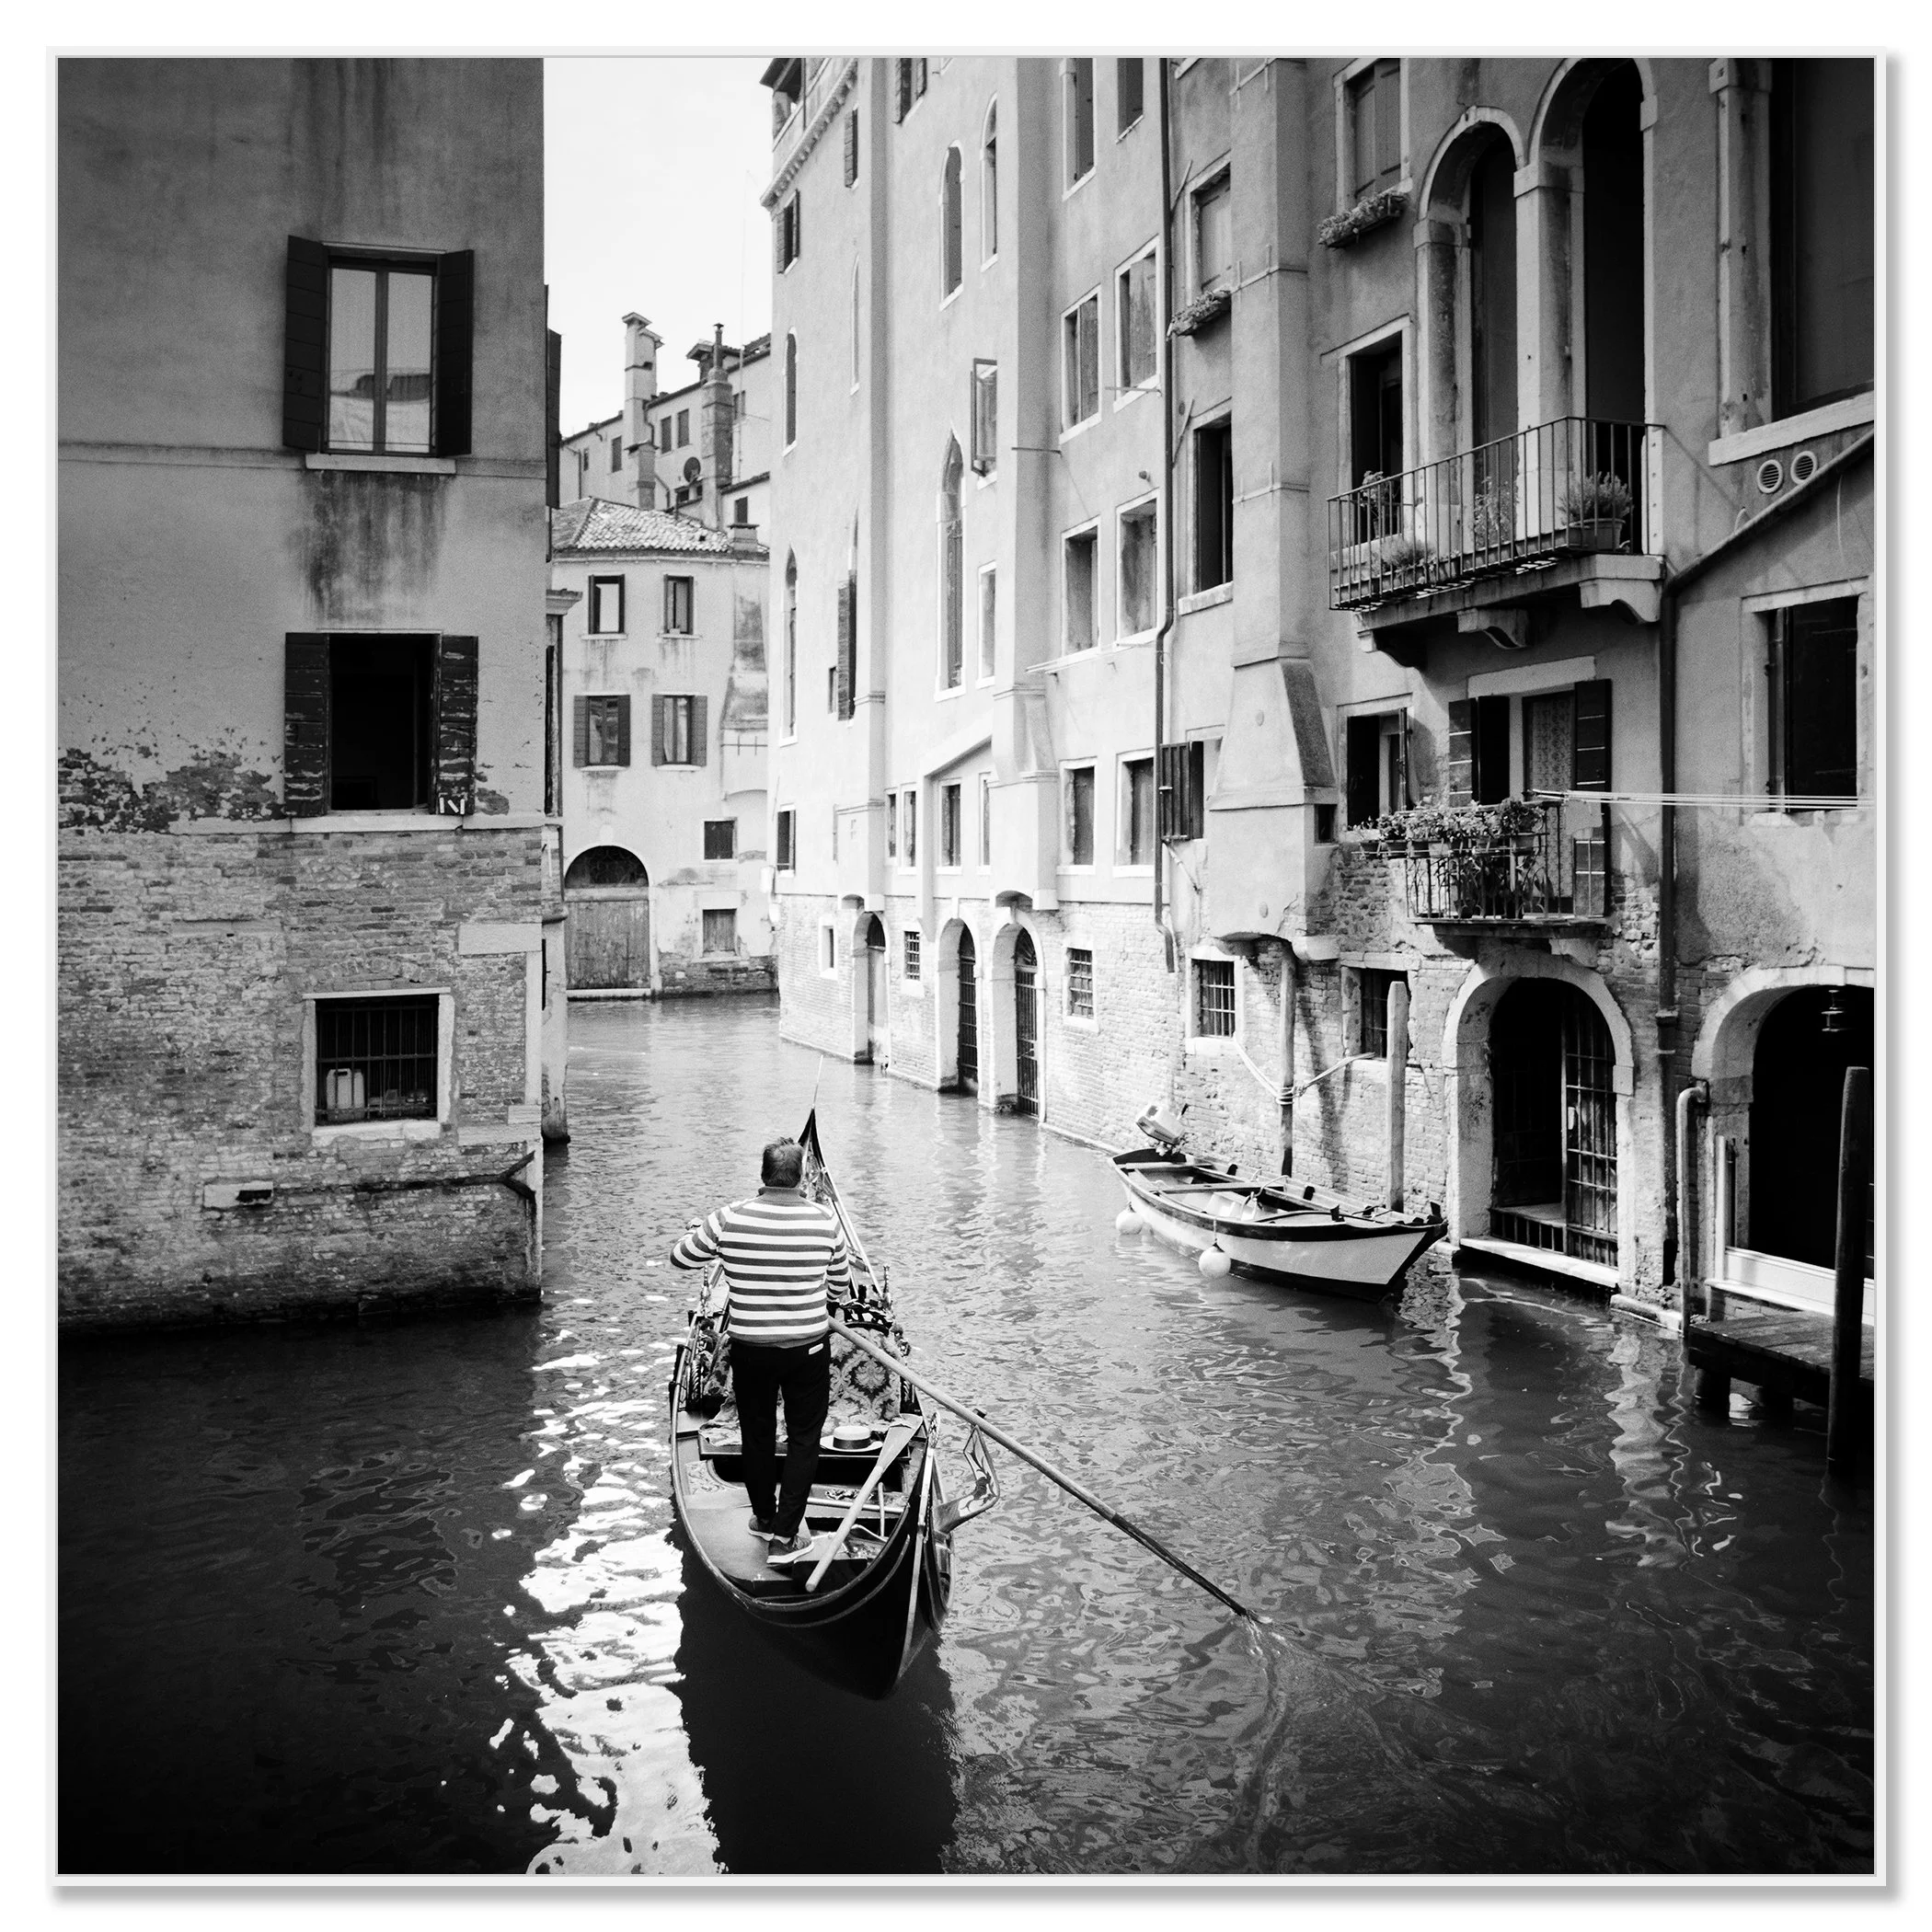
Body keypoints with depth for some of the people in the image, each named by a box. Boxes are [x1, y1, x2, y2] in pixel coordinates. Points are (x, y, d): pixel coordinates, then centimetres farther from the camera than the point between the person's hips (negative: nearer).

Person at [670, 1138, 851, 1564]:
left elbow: (680, 1258, 4)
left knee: (757, 1435, 19)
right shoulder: (825, 1220, -11)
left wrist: (699, 1229, 22)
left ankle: (765, 1518, 36)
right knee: (803, 1439, 12)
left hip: (750, 1349, 1)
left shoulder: (728, 1219, -12)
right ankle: (784, 1536, 12)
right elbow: (842, 1287, 2)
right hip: (809, 1348, -1)